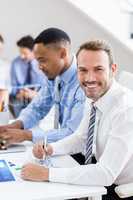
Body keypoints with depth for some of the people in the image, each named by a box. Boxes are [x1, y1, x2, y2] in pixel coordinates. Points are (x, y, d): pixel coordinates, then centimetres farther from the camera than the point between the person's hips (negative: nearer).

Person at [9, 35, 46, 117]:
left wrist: (35, 93, -22)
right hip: (20, 98, 1)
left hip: (39, 94, -1)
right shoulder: (15, 63, -1)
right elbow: (13, 85, 4)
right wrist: (18, 92, -16)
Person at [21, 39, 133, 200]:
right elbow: (81, 138, 10)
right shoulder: (93, 98, -5)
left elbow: (106, 174, -32)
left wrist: (46, 173, -29)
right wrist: (50, 149, -8)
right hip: (100, 176, 6)